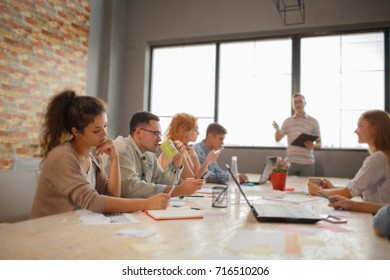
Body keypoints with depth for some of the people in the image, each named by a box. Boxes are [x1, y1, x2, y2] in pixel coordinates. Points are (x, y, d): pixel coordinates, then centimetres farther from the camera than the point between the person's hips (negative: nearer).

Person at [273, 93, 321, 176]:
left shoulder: (313, 122, 4)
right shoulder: (287, 121, 9)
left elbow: (319, 144, 7)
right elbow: (277, 139, 10)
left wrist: (313, 145, -16)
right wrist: (277, 129, -11)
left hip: (307, 163, -1)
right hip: (290, 162, 1)